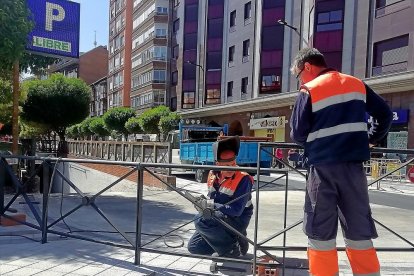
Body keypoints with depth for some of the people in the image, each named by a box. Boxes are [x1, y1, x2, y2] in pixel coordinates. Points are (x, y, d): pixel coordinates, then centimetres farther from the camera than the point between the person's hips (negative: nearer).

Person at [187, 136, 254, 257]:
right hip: (219, 220, 7)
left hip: (237, 221, -7)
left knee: (201, 220, -28)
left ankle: (231, 248, -11)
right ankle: (229, 239, 16)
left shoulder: (243, 179, -22)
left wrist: (211, 205, -29)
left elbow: (236, 210, -25)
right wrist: (203, 203, -11)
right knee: (194, 247, 6)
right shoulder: (213, 175, -2)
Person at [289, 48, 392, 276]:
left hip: (323, 166, -4)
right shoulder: (357, 84, 12)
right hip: (353, 164, 4)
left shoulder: (309, 91, -3)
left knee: (320, 234, 5)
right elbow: (385, 114, 12)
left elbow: (297, 134, -6)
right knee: (359, 233, 11)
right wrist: (372, 139, 24)